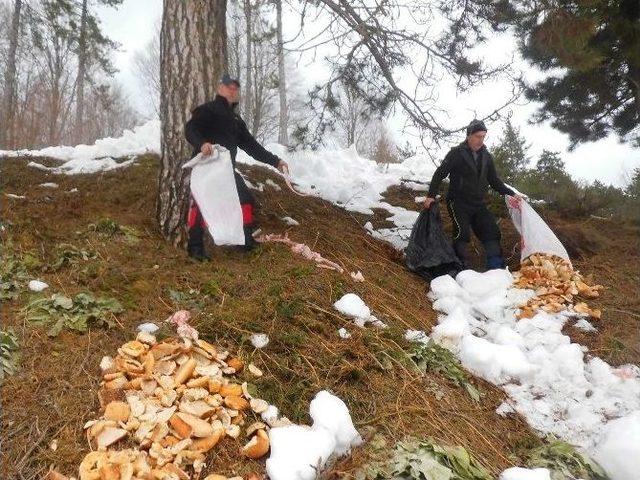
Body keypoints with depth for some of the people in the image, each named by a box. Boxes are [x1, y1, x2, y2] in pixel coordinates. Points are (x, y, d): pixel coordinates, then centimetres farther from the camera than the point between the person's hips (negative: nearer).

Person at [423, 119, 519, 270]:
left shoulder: (486, 156, 10)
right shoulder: (457, 153, -5)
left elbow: (494, 181, 16)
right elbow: (439, 174, -5)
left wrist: (511, 193, 6)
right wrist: (431, 195, -14)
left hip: (478, 204, 6)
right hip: (458, 202, -5)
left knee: (492, 232, -2)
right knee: (462, 233, -19)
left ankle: (497, 268, 3)